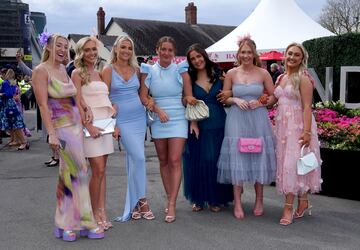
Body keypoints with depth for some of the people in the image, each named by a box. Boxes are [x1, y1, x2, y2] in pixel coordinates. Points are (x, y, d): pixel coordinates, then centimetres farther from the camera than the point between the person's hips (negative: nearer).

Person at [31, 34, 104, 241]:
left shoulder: (63, 69, 12)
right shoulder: (41, 71, -9)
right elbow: (43, 104, -15)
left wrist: (82, 120, 14)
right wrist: (51, 134, -22)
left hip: (75, 126, 7)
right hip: (62, 128, -7)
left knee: (68, 175, 9)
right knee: (80, 173, -3)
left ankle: (64, 224, 18)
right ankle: (87, 223, 9)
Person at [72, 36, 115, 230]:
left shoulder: (98, 74, 17)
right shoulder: (77, 73, -3)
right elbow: (78, 103, -11)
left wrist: (113, 111, 9)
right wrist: (89, 126, -18)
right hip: (90, 124, -7)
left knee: (102, 170, 6)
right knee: (98, 170, -9)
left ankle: (102, 211, 11)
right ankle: (94, 213, 4)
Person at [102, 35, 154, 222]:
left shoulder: (136, 70, 11)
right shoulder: (109, 70, -2)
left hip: (139, 118, 4)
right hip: (122, 120, -4)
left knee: (132, 159, 7)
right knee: (139, 157, -13)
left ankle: (132, 205, 15)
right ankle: (141, 201, 2)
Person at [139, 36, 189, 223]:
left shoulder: (180, 70, -1)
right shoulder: (149, 71, 3)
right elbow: (143, 96, 2)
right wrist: (157, 109, -12)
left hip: (178, 120, -2)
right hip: (158, 121, 3)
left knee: (175, 161, -9)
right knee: (163, 161, 10)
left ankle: (172, 205, -6)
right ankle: (170, 198, 23)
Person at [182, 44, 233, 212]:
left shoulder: (218, 75, 5)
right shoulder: (189, 79, 2)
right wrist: (192, 121, -13)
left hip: (218, 125, 1)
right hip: (198, 126, -1)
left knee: (216, 161, 5)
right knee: (197, 162, 4)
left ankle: (216, 199, 19)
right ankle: (199, 198, 18)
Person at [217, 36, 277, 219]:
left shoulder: (263, 73, 4)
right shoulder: (231, 73, 5)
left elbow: (273, 96, 9)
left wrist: (260, 102, -9)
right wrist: (236, 100, -9)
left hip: (258, 119, 0)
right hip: (237, 120, 0)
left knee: (259, 158, 4)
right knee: (236, 159, -2)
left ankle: (259, 201, 18)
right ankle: (237, 203, 7)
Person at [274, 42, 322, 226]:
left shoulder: (303, 79, -7)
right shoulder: (280, 78, 14)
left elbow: (307, 107, -14)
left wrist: (307, 132, -21)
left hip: (298, 125, -7)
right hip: (282, 124, 7)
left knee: (292, 164, -8)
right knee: (285, 163, 8)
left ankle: (288, 207, -3)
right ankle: (303, 202, 20)